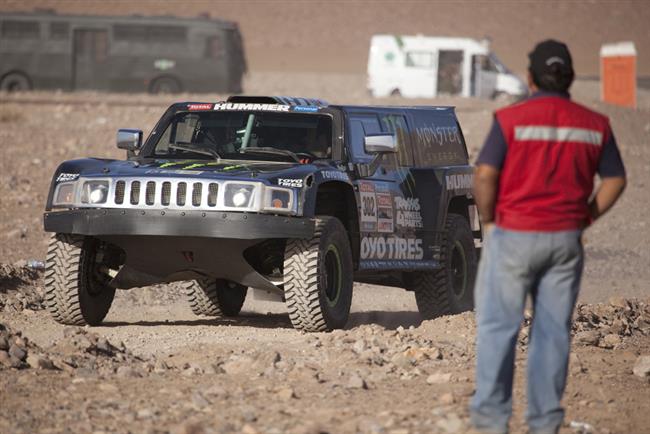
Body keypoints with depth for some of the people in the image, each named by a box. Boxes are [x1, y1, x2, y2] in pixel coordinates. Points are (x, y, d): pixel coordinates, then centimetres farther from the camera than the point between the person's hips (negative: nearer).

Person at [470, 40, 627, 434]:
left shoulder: (510, 119, -9)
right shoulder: (595, 125, 2)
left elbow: (485, 176, -13)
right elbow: (615, 180, 5)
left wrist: (489, 221, 1)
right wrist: (583, 220, 12)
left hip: (514, 236, -3)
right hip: (566, 239, 3)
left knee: (498, 326, 5)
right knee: (554, 330, 9)